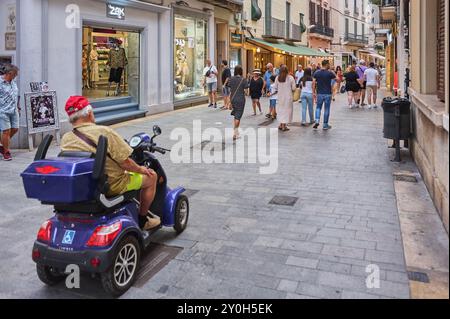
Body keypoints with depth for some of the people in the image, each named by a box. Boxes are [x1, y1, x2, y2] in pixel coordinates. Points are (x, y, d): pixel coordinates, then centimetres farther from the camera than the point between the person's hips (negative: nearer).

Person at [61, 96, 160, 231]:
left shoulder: (65, 140, -6)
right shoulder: (104, 132, -25)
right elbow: (125, 162, -22)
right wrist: (140, 169, -2)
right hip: (112, 185, -7)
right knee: (151, 176, 12)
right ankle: (143, 219, 22)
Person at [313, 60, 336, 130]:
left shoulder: (316, 73, -1)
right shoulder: (330, 73, -9)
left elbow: (314, 83, -4)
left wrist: (313, 92, 3)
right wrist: (333, 73, 12)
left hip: (319, 93, 2)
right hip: (327, 93, -2)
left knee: (318, 107, 15)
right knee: (327, 109, 7)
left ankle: (317, 121, -6)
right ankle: (325, 125, 12)